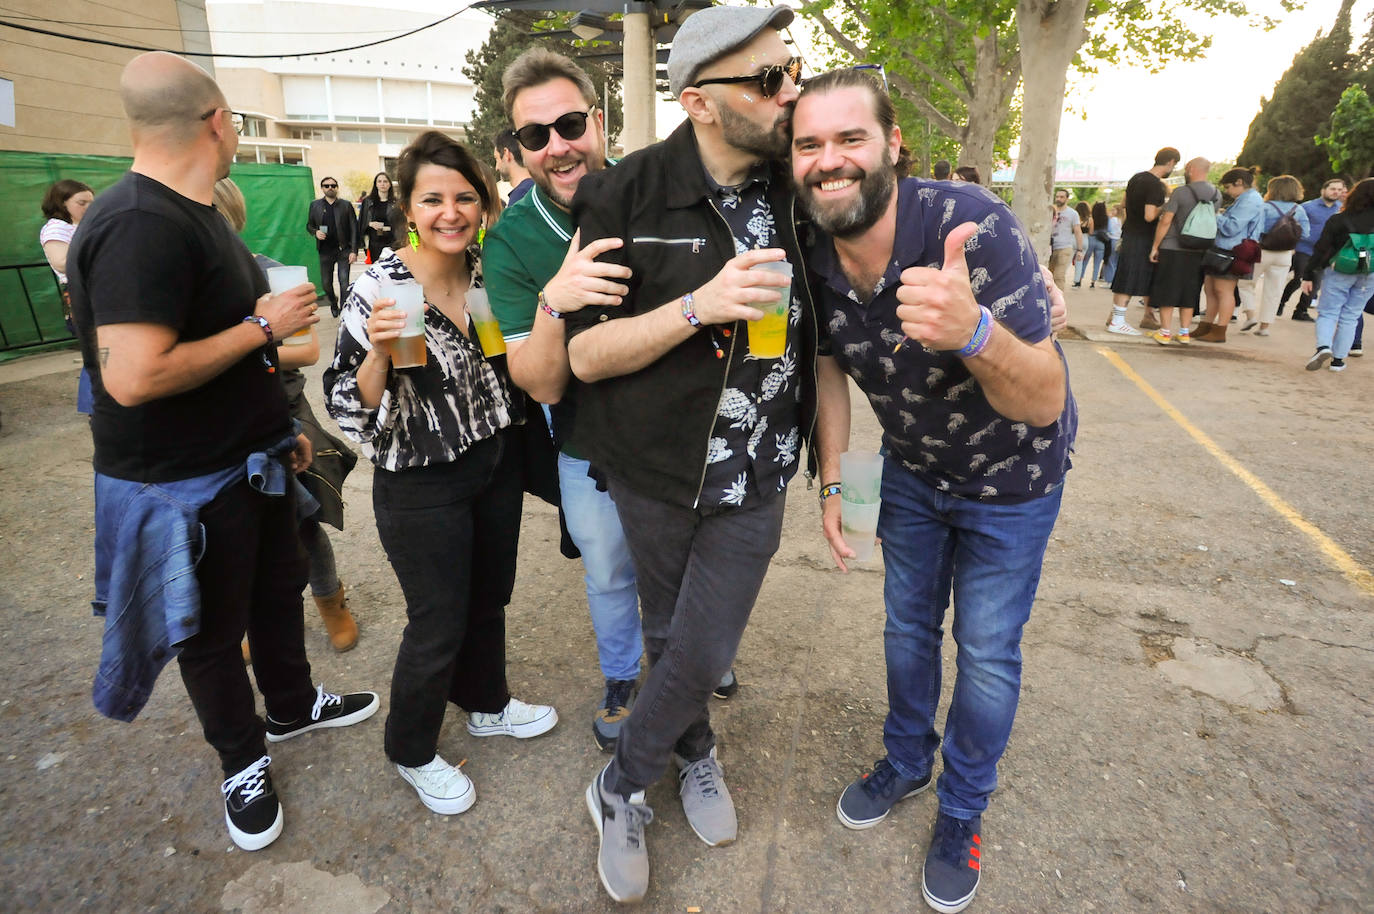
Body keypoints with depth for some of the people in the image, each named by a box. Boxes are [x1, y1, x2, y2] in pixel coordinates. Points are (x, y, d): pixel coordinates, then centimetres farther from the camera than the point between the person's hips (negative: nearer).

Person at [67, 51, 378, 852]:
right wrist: (263, 324, -22)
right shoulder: (141, 226, -24)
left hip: (250, 461, 9)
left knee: (280, 589, 22)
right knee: (214, 632, 12)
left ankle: (294, 706, 46)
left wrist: (279, 424, 19)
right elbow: (134, 377, -31)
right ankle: (244, 766, 34)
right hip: (186, 486, -9)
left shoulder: (198, 214, 9)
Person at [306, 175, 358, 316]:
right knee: (326, 283, 11)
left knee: (344, 283, -9)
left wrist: (354, 251, -10)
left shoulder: (346, 205, 1)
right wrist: (315, 232, -10)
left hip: (344, 250, -2)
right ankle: (333, 302, 40)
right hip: (325, 251, 3)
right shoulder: (315, 205, 7)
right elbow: (309, 225, 14)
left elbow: (354, 229, -2)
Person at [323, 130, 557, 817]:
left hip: (497, 464, 6)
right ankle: (412, 753, 34)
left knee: (490, 596, 21)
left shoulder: (489, 273, 0)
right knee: (438, 624, 7)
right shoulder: (380, 288, -17)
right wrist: (379, 349, -33)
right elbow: (350, 406, -16)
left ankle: (486, 704, 48)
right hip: (421, 485, -6)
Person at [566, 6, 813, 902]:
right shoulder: (626, 197, -12)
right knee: (669, 636, 18)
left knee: (704, 655, 6)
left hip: (753, 482, 2)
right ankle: (695, 752, 48)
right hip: (653, 472, -1)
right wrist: (697, 306, -28)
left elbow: (827, 323, 10)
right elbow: (586, 354, -14)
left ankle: (622, 788, 35)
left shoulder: (800, 190, -2)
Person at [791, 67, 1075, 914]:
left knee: (988, 653, 8)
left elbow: (1044, 402, -33)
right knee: (907, 627, 18)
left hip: (1011, 477, -4)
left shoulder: (974, 226, -33)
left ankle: (963, 811, 34)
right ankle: (907, 761, 45)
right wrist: (833, 483, -3)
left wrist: (973, 332, -53)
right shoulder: (814, 260, -17)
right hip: (913, 470, 4)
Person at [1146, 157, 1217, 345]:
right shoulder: (1216, 195, 5)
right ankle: (1185, 332, 16)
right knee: (1188, 293, 13)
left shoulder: (1180, 192, -12)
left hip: (1172, 249, -5)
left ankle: (1165, 333, -1)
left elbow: (1165, 221, -13)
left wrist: (1155, 246, -7)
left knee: (1166, 291, 1)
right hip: (1197, 252, 5)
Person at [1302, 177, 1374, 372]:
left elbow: (1321, 250, -6)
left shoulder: (1338, 220, -6)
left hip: (1339, 271, -2)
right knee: (1350, 316, 9)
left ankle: (1323, 347, -22)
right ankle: (1338, 359, 9)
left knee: (1327, 312, 3)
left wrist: (1308, 275, -2)